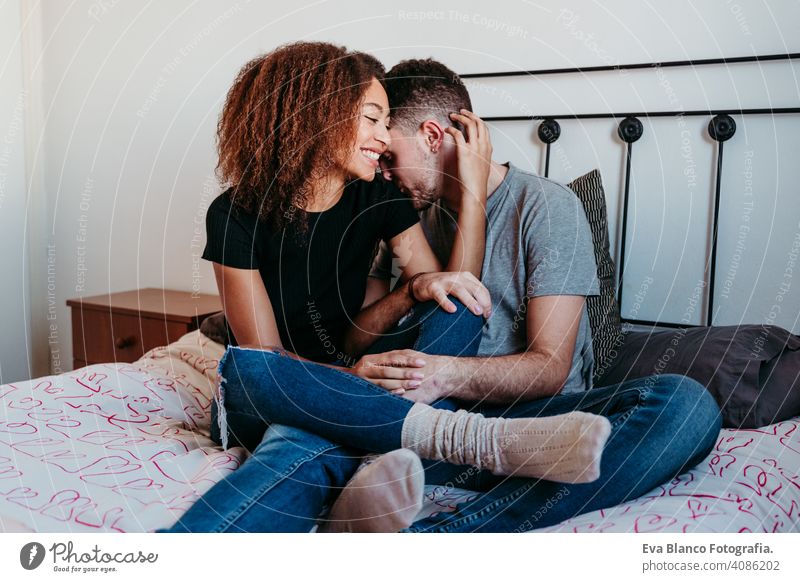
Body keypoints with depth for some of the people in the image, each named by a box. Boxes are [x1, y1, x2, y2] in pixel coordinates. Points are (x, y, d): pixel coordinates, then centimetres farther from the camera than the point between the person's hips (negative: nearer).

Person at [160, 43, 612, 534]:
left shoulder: (380, 198, -1)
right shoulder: (237, 214, -12)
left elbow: (459, 295, -7)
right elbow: (260, 360, -15)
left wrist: (475, 188, -16)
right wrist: (351, 375, -33)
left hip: (349, 381, 3)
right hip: (260, 402, -2)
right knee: (245, 367, -39)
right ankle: (475, 439, -45)